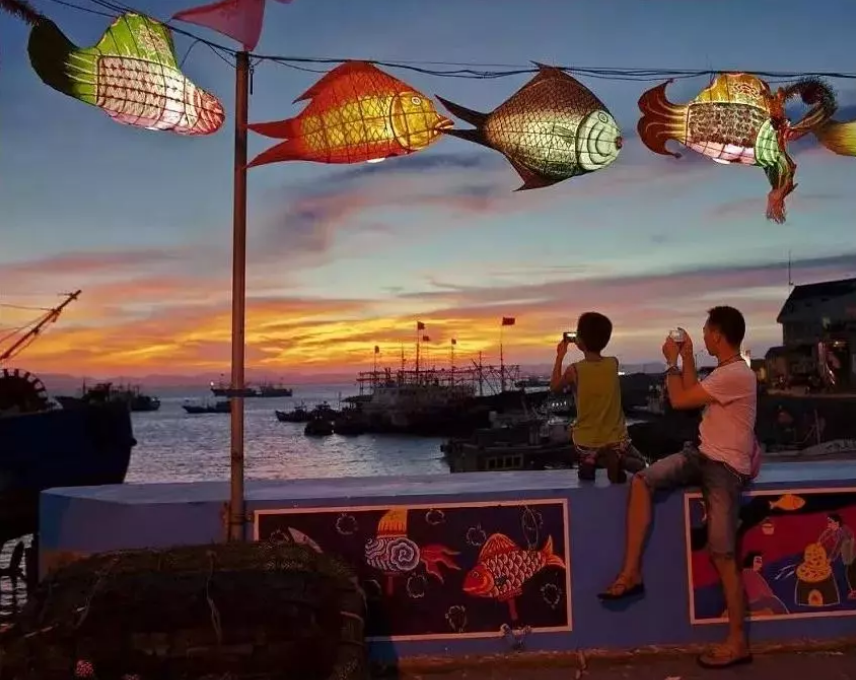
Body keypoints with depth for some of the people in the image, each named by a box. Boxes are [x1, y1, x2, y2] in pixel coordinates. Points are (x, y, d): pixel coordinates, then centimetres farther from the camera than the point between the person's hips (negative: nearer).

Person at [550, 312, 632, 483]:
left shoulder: (574, 370, -14)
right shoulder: (613, 363, -8)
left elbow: (554, 387, 5)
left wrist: (560, 356, 9)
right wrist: (585, 346, 14)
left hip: (586, 442, -1)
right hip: (616, 440, 1)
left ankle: (588, 461, 15)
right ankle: (615, 461, 5)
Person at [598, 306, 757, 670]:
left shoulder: (736, 374, -20)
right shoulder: (725, 371, 12)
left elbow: (679, 400, -17)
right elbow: (693, 395, 21)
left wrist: (672, 361, -3)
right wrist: (687, 357, 16)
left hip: (726, 467, -9)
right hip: (703, 454, 10)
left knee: (723, 554, -5)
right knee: (641, 481, -5)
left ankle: (737, 643, 7)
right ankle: (632, 573, -4)